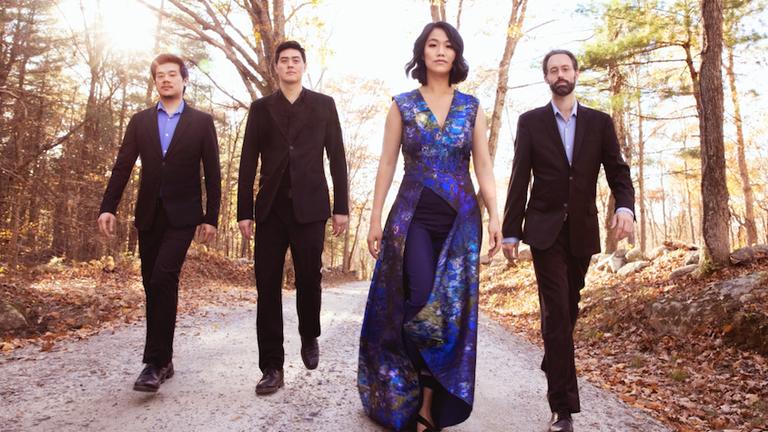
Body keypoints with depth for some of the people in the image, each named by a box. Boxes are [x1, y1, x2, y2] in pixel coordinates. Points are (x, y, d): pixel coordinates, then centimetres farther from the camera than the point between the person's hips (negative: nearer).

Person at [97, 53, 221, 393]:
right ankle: (163, 360, 18)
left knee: (163, 280, -18)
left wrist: (211, 218, -4)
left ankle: (155, 363, -12)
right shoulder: (140, 121, 10)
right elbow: (122, 167, 5)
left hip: (182, 215, -4)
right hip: (149, 215, 4)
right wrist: (108, 208, -6)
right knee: (153, 285, 7)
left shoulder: (202, 122, 3)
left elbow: (212, 173, 0)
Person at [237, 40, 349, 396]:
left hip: (310, 207, -1)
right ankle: (272, 367, 6)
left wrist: (341, 207, 0)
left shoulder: (324, 105, 9)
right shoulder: (261, 108, 12)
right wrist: (244, 211, 2)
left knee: (309, 280, 6)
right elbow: (248, 161, 8)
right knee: (267, 286, -1)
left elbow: (337, 157, 6)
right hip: (271, 208, 1)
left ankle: (309, 338, 34)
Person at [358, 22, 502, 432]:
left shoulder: (472, 106, 9)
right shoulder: (402, 104, 5)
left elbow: (483, 165, 6)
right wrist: (375, 218, -2)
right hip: (413, 215, -1)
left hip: (461, 217, 2)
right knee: (423, 303, -13)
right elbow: (387, 164, 4)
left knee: (453, 307, 2)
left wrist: (494, 215, -4)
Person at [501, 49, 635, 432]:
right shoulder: (530, 121, 2)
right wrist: (510, 232, -4)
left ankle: (552, 368, 37)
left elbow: (617, 171, 2)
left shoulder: (599, 122, 7)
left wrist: (625, 206, -19)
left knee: (568, 310, 12)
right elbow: (519, 180, 0)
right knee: (557, 311, -10)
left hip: (582, 230, 3)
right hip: (545, 228, -3)